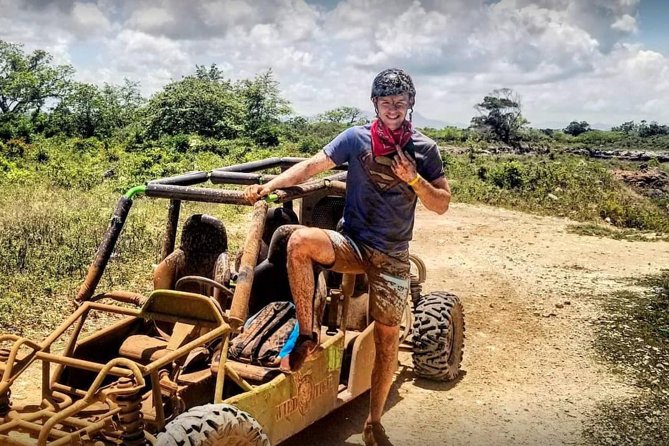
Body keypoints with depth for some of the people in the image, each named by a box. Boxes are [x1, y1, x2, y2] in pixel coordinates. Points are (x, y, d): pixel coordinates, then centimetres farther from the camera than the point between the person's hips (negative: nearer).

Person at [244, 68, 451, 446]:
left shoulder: (424, 149, 1)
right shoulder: (357, 138, -2)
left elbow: (442, 205, 2)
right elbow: (312, 165, -8)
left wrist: (414, 179, -15)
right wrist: (267, 187, -21)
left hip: (393, 256, 1)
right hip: (353, 244, 0)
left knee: (387, 335, 0)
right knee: (301, 241, -31)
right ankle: (307, 334, -17)